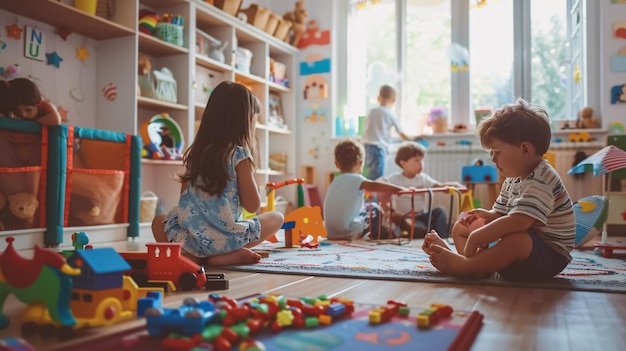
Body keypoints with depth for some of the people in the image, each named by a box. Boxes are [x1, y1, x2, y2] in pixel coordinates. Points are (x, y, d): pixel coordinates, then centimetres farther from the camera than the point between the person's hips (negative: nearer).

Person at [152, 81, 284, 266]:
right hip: (223, 239, -4)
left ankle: (193, 256, 6)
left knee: (158, 221, 33)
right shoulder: (239, 154, -6)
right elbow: (252, 205, -4)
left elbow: (184, 197, 14)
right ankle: (224, 257, -1)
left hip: (186, 237, 4)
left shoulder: (195, 152, 9)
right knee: (276, 217, 16)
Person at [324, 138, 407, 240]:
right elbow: (373, 186, -27)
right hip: (348, 234, -7)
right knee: (374, 210, 12)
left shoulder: (334, 182, 14)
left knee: (366, 209, 25)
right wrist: (403, 190, -29)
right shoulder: (354, 179, -9)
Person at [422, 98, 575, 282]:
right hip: (523, 252, 10)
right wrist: (489, 215, -9)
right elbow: (501, 213, 15)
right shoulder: (514, 177, 8)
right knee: (460, 227, 13)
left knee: (516, 240, -43)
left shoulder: (540, 182, -25)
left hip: (550, 256, -10)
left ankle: (460, 266, -29)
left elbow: (517, 222, -38)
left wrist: (475, 238, -32)